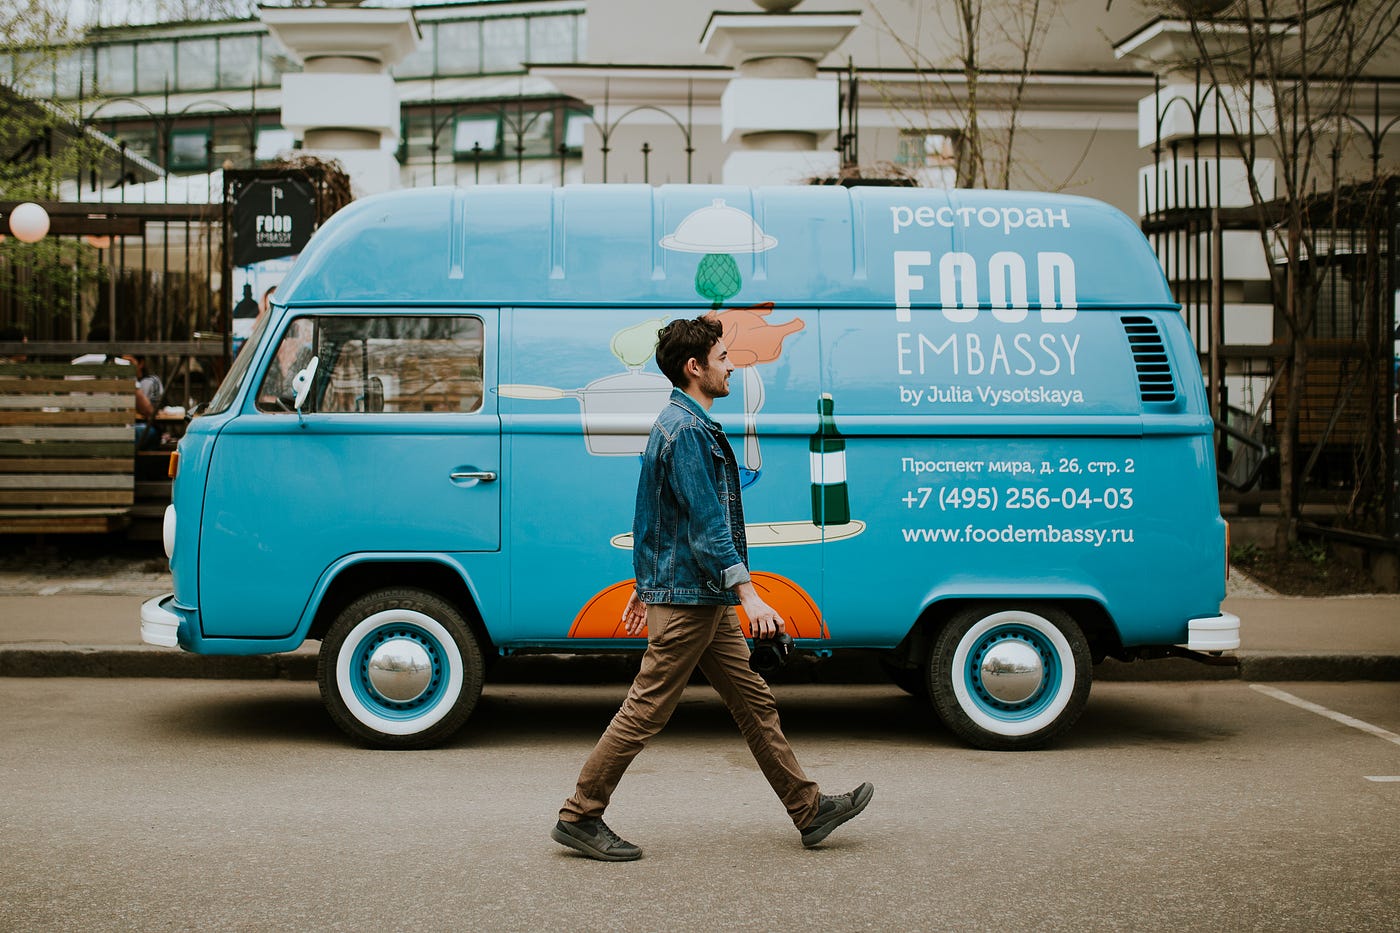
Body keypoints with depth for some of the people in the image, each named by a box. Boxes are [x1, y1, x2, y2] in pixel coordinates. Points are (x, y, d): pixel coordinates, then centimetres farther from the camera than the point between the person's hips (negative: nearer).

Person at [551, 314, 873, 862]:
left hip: (705, 600, 11)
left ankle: (810, 810, 16)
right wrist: (749, 595, -27)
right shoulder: (688, 431, -17)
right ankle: (579, 818, 5)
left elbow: (647, 518, 22)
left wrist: (644, 586, 26)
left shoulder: (681, 424, 17)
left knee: (754, 701, 11)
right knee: (647, 710, -4)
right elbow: (706, 524, -23)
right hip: (688, 596, -11)